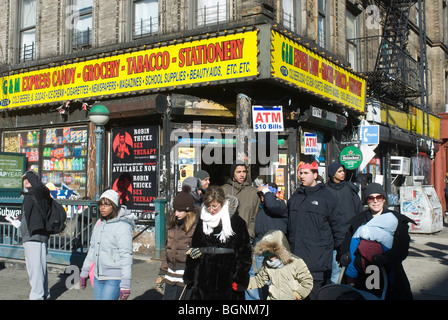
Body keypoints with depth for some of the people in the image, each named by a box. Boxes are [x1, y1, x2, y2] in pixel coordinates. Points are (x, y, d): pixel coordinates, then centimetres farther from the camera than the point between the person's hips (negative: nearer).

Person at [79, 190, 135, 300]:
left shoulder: (123, 227, -15)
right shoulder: (99, 224, 9)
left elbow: (126, 256, -17)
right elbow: (92, 249, 19)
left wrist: (125, 285, -20)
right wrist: (84, 272, 21)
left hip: (114, 278, -7)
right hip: (98, 276, 7)